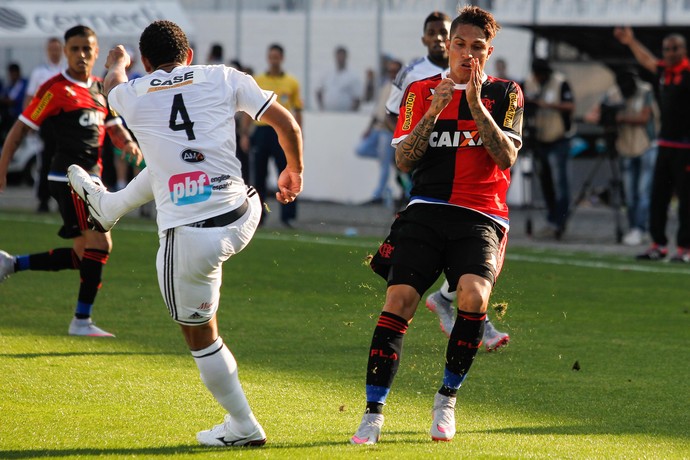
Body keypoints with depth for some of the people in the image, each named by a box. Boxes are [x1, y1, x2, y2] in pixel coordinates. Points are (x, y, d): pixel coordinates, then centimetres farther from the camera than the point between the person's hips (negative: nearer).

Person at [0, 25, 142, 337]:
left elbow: (115, 129, 21)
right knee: (100, 243, -14)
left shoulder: (101, 89, 16)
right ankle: (82, 321, -7)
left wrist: (129, 144, -3)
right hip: (69, 178, -9)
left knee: (82, 256, 12)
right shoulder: (56, 89, -7)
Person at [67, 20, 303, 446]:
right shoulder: (223, 79, 1)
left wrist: (117, 63, 53)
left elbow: (113, 82, 28)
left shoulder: (132, 95, 2)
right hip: (243, 218, 4)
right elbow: (286, 121, 1)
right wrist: (294, 171, 21)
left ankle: (243, 426, 24)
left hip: (189, 240, -4)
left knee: (200, 335, 17)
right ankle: (110, 206, 62)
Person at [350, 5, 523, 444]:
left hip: (480, 218, -2)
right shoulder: (422, 91, 13)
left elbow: (506, 156, -5)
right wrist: (434, 111, -8)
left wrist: (476, 106, -13)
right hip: (426, 210, 2)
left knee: (473, 294, -27)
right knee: (398, 300, -15)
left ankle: (447, 399, -6)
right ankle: (373, 416, -10)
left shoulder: (504, 93, 9)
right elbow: (404, 160, 4)